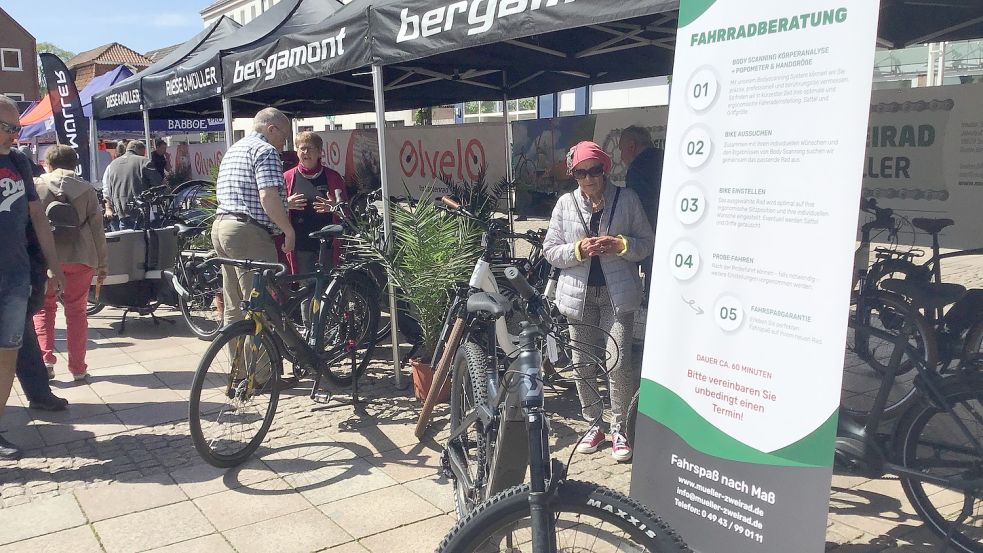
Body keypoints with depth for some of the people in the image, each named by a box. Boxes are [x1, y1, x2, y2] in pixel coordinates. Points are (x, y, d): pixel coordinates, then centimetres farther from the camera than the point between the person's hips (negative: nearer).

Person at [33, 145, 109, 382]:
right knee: (76, 311, 9)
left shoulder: (37, 187, 2)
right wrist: (103, 264, 8)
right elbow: (97, 229, 3)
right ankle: (78, 368, 11)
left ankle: (46, 359, 3)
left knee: (44, 308, 16)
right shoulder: (86, 189, 4)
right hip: (80, 257, 1)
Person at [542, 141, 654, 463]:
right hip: (580, 294, 2)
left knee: (618, 363, -7)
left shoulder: (627, 199, -1)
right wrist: (578, 250, -15)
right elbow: (550, 251, 3)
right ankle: (593, 425, 26)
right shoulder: (565, 204, 3)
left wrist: (620, 245, -17)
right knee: (583, 364, 8)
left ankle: (619, 428, 13)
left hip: (617, 294, -2)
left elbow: (647, 243, 3)